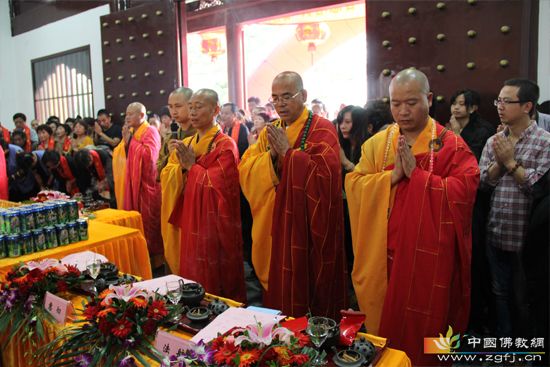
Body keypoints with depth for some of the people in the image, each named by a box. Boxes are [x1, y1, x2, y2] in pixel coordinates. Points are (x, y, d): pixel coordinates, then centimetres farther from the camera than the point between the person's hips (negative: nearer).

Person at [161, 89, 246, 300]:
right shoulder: (184, 144, 11)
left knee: (214, 280, 4)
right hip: (189, 222, 6)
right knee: (193, 277, 14)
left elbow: (218, 184, -19)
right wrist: (181, 166, -14)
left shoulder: (225, 145, -9)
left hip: (214, 225, -6)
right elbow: (166, 179, 5)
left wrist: (192, 166, -12)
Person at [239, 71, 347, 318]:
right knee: (279, 287, 13)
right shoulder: (269, 132, 12)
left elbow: (326, 173, -21)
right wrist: (271, 154, -13)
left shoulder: (321, 129, -6)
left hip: (308, 226, -5)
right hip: (273, 226, 5)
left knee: (306, 287, 5)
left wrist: (288, 152, -17)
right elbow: (245, 170, 3)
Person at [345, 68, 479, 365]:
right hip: (383, 253, 3)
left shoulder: (451, 145, -4)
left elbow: (465, 190, -15)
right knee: (385, 319, 13)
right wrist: (392, 176, -17)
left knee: (424, 320, 9)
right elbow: (354, 185, -3)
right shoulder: (376, 143, 5)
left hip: (429, 254, -2)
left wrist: (417, 174, -19)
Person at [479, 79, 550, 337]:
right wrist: (499, 162, -14)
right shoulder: (494, 141, 7)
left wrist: (511, 162, -14)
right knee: (500, 293, 17)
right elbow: (482, 182, 1)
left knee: (522, 298, 12)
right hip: (496, 233, 4)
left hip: (526, 237, -4)